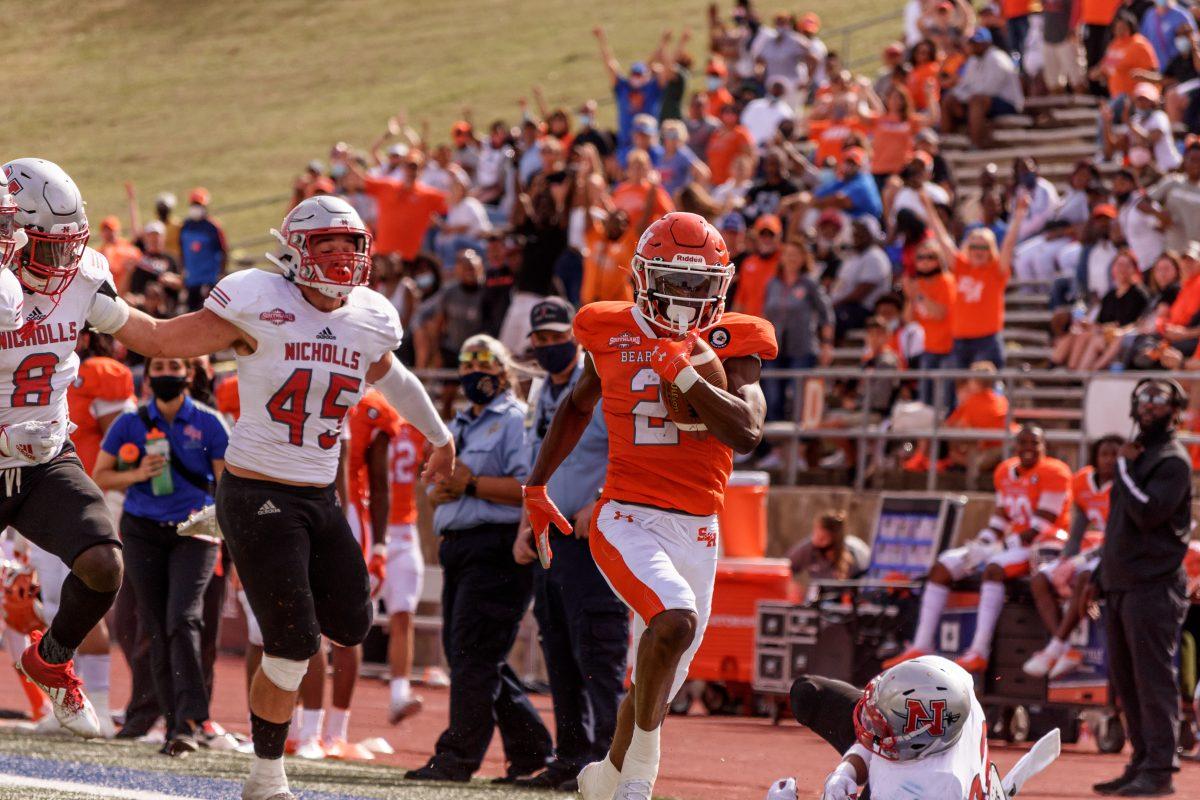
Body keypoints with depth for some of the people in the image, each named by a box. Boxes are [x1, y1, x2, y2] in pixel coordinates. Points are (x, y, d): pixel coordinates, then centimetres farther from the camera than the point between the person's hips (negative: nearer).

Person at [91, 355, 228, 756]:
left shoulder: (207, 424, 0)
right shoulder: (130, 424, 4)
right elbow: (100, 476, 9)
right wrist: (137, 474, -10)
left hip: (194, 532, -2)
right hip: (144, 531, 3)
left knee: (182, 619, -18)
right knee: (157, 628, 1)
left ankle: (190, 719, -21)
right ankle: (176, 722, 6)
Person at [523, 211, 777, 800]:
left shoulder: (731, 344, 1)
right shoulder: (613, 334, 3)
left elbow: (747, 434, -15)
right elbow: (578, 407, 22)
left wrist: (682, 373, -18)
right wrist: (536, 486, 21)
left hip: (697, 531, 3)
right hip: (627, 520, -3)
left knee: (659, 681, 12)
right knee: (675, 619, -30)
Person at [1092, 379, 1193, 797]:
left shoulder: (1173, 460, -8)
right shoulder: (1136, 454, 20)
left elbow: (1148, 512, -21)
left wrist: (1125, 468, -12)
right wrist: (1102, 572, 22)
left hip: (1154, 586, -9)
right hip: (1119, 585, 9)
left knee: (1153, 678, -10)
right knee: (1126, 680, 10)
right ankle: (1141, 763, 15)